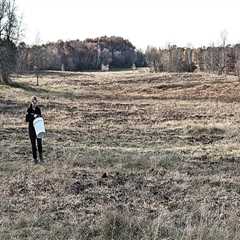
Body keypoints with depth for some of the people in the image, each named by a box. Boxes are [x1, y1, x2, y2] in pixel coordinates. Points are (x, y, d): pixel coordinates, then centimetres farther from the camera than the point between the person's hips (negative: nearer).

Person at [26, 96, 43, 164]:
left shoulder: (38, 109, 2)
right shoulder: (29, 109, -7)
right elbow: (27, 120, -9)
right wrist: (33, 117, -22)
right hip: (31, 128, -2)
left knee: (39, 142, -4)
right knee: (33, 143, 4)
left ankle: (40, 155, 19)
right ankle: (35, 158, 14)